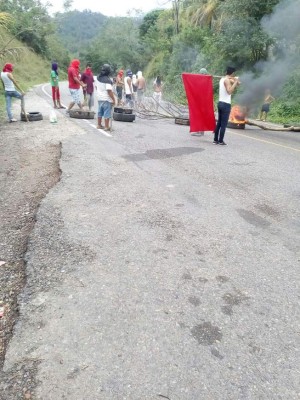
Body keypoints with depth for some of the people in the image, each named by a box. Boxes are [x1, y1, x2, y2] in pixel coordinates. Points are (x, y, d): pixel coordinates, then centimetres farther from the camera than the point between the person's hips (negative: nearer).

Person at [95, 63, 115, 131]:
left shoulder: (98, 78, 5)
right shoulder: (107, 80, -19)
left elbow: (96, 87, 15)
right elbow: (109, 91, -23)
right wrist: (113, 99, -17)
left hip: (99, 98, 8)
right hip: (107, 99, -8)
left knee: (100, 112, 16)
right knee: (107, 113, -1)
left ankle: (99, 125, 25)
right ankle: (106, 127, 3)